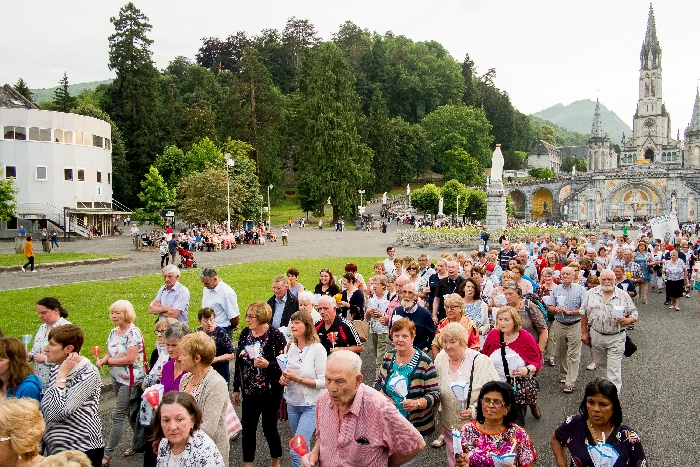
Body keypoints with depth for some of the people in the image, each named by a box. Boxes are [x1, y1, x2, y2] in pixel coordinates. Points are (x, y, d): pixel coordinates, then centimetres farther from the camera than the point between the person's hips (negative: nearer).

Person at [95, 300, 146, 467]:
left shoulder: (133, 333, -18)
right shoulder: (113, 332, 7)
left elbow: (130, 359, -23)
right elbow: (109, 353, 12)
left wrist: (108, 361, -13)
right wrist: (102, 360, -10)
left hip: (129, 381, -8)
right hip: (117, 379, 8)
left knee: (118, 416, -5)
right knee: (130, 413, 18)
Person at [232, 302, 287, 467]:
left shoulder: (275, 335, -15)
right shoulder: (245, 333, 2)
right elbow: (239, 362, 9)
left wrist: (268, 365, -32)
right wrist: (236, 389, 12)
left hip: (270, 391, -5)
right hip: (249, 392, 5)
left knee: (269, 427, 9)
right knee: (247, 428, 7)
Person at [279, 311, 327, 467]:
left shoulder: (317, 349, -16)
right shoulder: (290, 347, 2)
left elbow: (323, 382, -17)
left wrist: (298, 379, -22)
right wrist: (283, 378, -5)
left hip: (311, 405, -6)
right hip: (293, 403, 6)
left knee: (296, 451, -12)